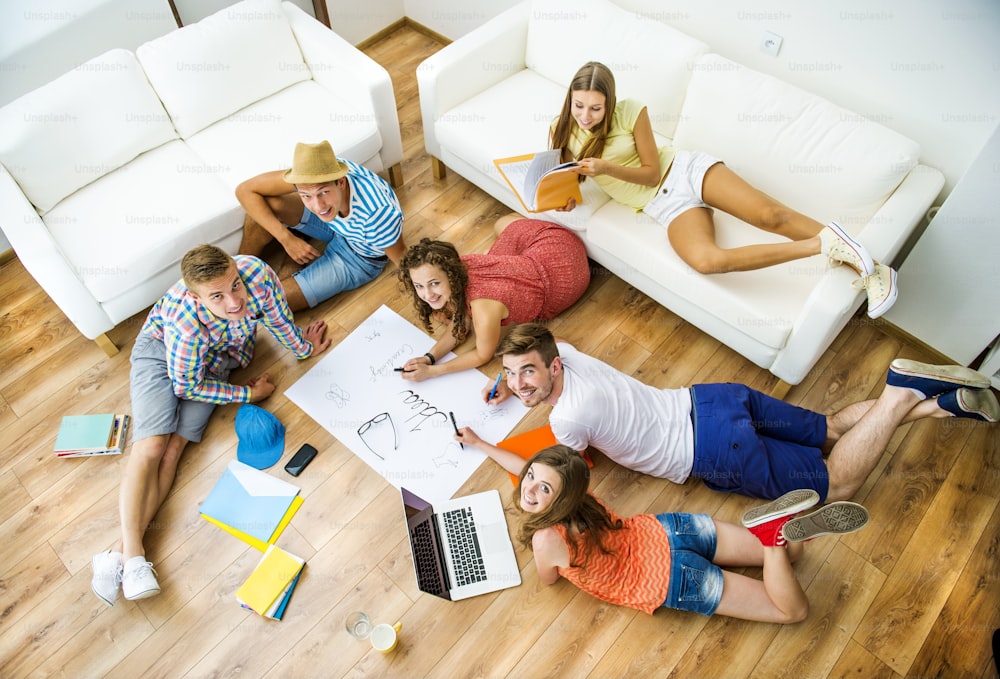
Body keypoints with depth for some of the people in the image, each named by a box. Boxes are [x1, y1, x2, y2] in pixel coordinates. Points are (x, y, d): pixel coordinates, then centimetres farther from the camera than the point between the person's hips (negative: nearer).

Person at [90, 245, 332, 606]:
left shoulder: (258, 274, -35)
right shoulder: (186, 320, -40)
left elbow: (280, 321, -12)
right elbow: (186, 386, -22)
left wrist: (303, 347, 5)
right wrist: (247, 395, -15)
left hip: (216, 356, 3)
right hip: (161, 348, -2)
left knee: (175, 445, -13)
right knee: (151, 445, -19)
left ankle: (121, 550, -12)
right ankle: (132, 554, -16)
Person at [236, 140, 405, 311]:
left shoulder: (377, 213, -43)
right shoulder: (319, 172, -31)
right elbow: (245, 190, -22)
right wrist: (287, 239, -28)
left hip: (359, 258, -4)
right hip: (335, 226, 4)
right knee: (266, 204, -19)